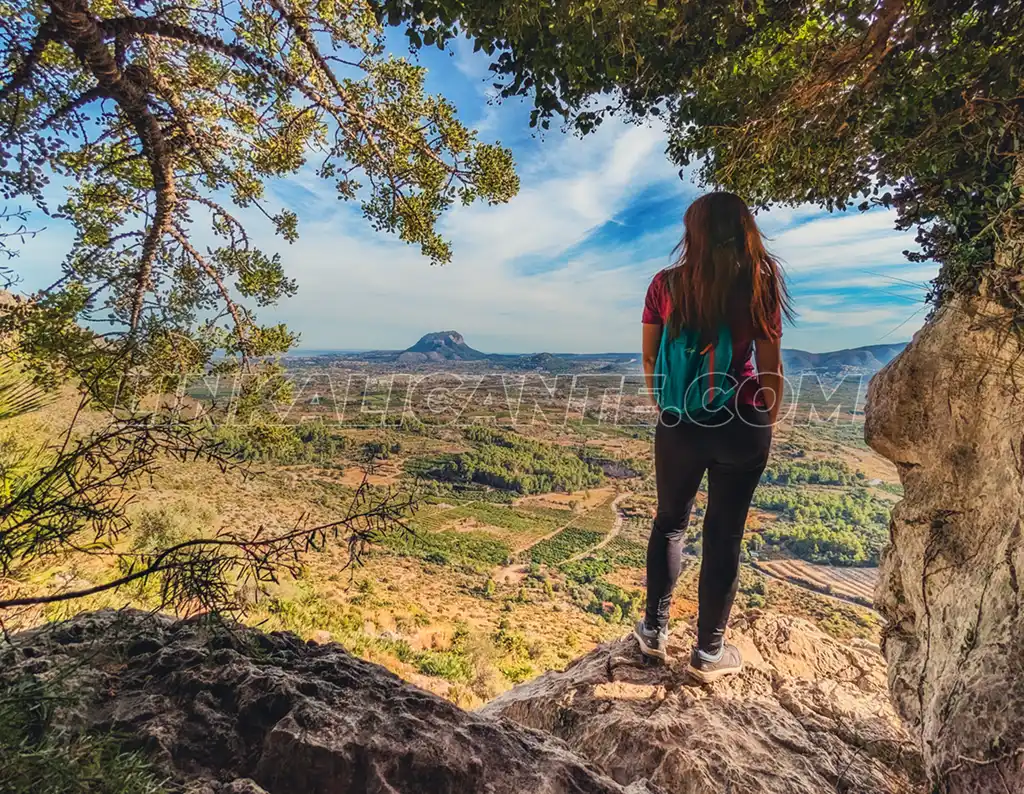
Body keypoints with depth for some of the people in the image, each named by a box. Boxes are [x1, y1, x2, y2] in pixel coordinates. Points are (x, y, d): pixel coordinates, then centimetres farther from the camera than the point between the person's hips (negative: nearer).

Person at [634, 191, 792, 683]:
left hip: (679, 424, 1)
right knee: (724, 534, 11)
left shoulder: (667, 284, -4)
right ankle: (708, 651, 23)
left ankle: (654, 630, 28)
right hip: (741, 426, -1)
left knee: (669, 523, 19)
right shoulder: (760, 285, -6)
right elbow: (771, 368, -4)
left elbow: (649, 357, 2)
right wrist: (767, 425, 10)